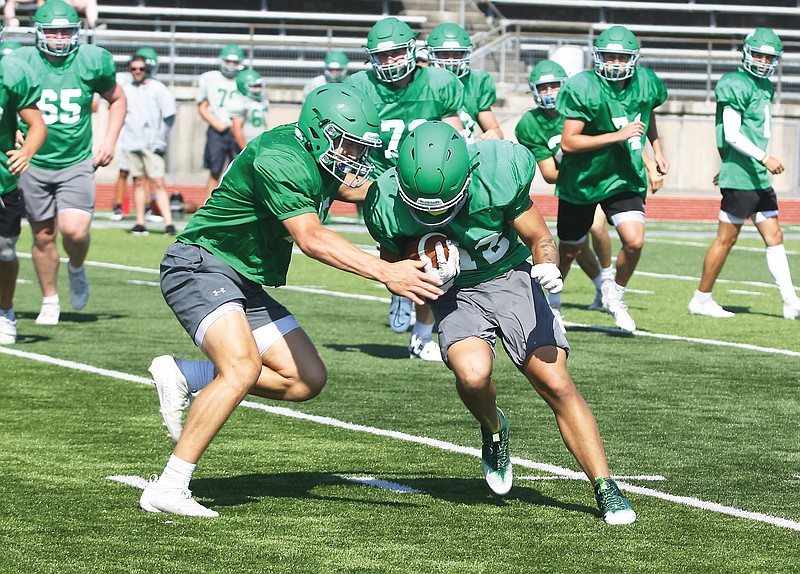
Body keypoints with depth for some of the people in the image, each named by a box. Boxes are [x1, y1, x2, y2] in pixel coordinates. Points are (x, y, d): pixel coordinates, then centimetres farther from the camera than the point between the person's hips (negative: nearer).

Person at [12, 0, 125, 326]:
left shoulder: (92, 61, -5)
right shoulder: (22, 62, -8)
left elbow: (116, 99, 13)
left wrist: (110, 141, 4)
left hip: (76, 163, -1)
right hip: (34, 163, 1)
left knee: (74, 230, -17)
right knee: (43, 235, 7)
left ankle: (76, 269, 17)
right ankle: (50, 301, 26)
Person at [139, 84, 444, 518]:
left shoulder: (322, 162, 5)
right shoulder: (280, 160, -24)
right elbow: (310, 238, -33)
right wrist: (386, 273, -40)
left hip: (247, 284, 10)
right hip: (201, 265, -10)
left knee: (307, 379, 2)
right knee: (243, 368, -29)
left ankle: (183, 377, 10)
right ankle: (167, 489, -26)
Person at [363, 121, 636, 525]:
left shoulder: (498, 177, -24)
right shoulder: (389, 206, -20)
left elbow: (540, 238, -8)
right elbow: (393, 268, -1)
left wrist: (548, 266, -30)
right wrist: (426, 278, -22)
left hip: (511, 279, 0)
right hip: (454, 292, 0)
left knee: (557, 386, -11)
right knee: (472, 374, -28)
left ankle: (606, 490, -4)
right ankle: (493, 430, 7)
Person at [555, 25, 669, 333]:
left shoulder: (645, 83, -6)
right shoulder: (583, 89, -22)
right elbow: (568, 143, -26)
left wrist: (657, 149, 15)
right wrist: (618, 135, -29)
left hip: (623, 179, 3)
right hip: (582, 178, -3)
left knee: (634, 241, -17)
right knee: (568, 250, 12)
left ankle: (615, 295, 11)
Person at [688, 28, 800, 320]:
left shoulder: (765, 87, 16)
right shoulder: (737, 85, -12)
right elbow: (731, 134, -18)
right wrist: (764, 158, -23)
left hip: (759, 176, 9)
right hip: (741, 178, -9)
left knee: (774, 238, 6)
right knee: (726, 239, -1)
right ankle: (701, 299, 9)